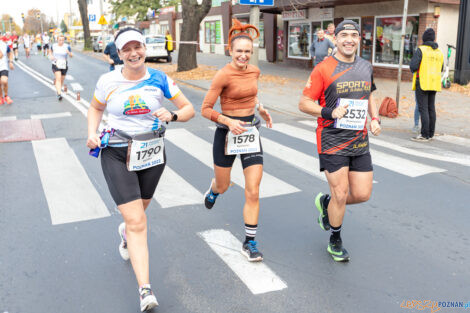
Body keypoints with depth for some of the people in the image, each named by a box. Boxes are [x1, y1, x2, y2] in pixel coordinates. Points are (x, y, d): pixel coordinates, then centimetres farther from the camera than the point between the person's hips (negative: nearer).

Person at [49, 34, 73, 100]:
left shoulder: (67, 46, -6)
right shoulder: (54, 46, -1)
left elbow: (71, 56, -5)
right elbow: (50, 51, 19)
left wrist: (69, 53, -27)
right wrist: (50, 56, -2)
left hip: (64, 65, 1)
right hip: (56, 64, -1)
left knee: (62, 79, 15)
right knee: (58, 78, -18)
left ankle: (58, 89, 46)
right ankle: (59, 94, -25)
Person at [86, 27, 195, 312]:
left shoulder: (160, 79, -5)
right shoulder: (108, 81, -5)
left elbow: (190, 109, -3)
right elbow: (96, 108, 14)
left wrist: (172, 115, -23)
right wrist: (92, 133, -4)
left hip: (152, 153, 2)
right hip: (116, 155, -2)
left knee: (137, 213, 23)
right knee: (137, 223, -12)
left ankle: (125, 232, 61)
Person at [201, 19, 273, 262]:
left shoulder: (254, 71, 3)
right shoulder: (224, 75, -15)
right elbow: (205, 109, -13)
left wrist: (261, 109, 10)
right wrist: (228, 121, -25)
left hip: (250, 132, 4)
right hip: (227, 133, -4)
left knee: (253, 192, -3)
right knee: (223, 186, 16)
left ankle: (250, 243, 9)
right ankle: (213, 190, 56)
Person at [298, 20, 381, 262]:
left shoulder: (366, 67, 10)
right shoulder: (323, 69, -8)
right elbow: (304, 103, -7)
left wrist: (375, 119, 9)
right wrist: (330, 112, -21)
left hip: (359, 142, 6)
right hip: (332, 142, -5)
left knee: (362, 194, 4)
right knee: (341, 194, -2)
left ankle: (326, 203, 34)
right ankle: (335, 242, 23)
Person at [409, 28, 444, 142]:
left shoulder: (421, 50, -9)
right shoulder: (439, 52, 10)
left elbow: (413, 66, -16)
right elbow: (441, 69, 18)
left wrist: (413, 69, 5)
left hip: (422, 83, -6)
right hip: (434, 84, 6)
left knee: (423, 109, -7)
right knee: (431, 108, 10)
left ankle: (424, 135, -9)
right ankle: (431, 134, 15)